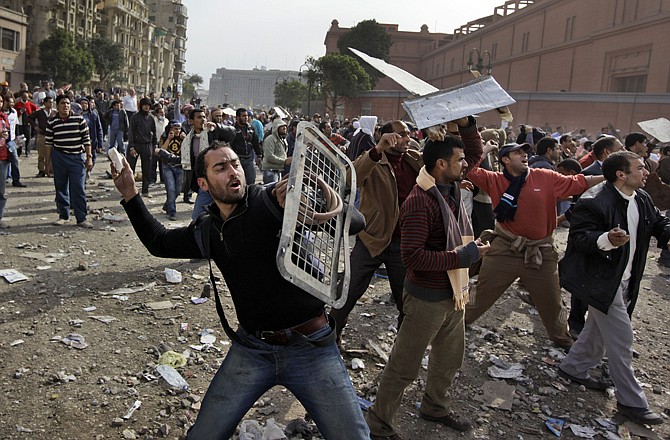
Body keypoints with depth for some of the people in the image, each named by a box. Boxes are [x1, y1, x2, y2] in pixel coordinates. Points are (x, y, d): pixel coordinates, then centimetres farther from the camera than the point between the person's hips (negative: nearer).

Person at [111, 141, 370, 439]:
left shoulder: (272, 199, -12)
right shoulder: (207, 232, 5)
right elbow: (159, 242, 24)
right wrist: (130, 196, 15)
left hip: (311, 346, -3)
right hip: (251, 348, 4)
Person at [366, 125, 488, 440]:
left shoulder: (451, 187, 1)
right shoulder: (420, 202, -25)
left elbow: (476, 152, 16)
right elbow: (412, 257, -30)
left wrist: (467, 124, -1)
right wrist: (464, 257, -25)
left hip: (452, 294, 9)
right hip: (427, 299, -8)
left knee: (450, 357, 24)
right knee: (405, 367, 6)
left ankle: (435, 406, 48)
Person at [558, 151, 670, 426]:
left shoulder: (642, 199, 5)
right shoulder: (594, 202, -22)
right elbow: (578, 237, -24)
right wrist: (607, 240, -42)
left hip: (623, 281, 9)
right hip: (602, 281, -9)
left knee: (599, 329, 22)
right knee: (621, 338, -3)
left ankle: (573, 368, 41)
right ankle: (631, 401, 10)